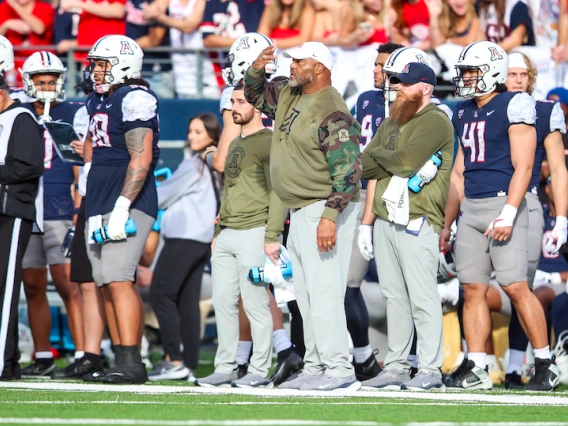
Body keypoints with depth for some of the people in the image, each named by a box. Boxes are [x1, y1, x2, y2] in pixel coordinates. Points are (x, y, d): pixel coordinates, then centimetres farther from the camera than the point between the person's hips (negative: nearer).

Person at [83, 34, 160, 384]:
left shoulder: (135, 99, -12)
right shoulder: (97, 101, 17)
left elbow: (141, 160, -19)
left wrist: (122, 207, -24)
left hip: (128, 205, -10)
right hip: (100, 208, 10)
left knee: (118, 280, -18)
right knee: (109, 286, 8)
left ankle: (131, 363, -21)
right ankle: (123, 361, 11)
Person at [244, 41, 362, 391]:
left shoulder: (332, 113, -18)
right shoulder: (289, 95, 11)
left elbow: (348, 170, -23)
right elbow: (256, 95, 29)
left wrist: (330, 216, -29)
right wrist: (257, 69, 7)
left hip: (325, 211, -10)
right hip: (300, 212, 10)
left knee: (324, 293, -13)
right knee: (307, 296, 12)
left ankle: (339, 370, -14)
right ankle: (315, 368, 17)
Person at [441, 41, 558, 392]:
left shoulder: (514, 106, -7)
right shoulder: (465, 113, 17)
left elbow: (523, 166, -13)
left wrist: (508, 214, -21)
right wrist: (447, 224, 22)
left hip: (502, 204, -7)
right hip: (471, 208, 7)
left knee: (516, 287, -11)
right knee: (473, 289, 3)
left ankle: (545, 364, -2)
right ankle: (476, 369, 5)